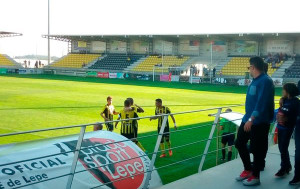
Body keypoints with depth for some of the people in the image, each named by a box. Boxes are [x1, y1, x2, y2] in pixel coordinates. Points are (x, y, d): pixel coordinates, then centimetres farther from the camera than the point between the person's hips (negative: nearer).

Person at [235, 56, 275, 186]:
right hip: (248, 119, 10)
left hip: (259, 122, -10)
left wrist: (251, 119, -27)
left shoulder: (265, 81, -18)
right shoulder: (255, 80, 11)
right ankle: (248, 170, 31)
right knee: (239, 143, 15)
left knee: (257, 149, 2)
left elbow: (262, 103, -25)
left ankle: (255, 177, 17)